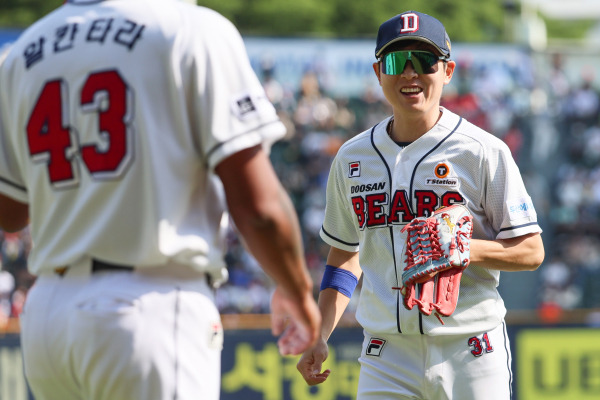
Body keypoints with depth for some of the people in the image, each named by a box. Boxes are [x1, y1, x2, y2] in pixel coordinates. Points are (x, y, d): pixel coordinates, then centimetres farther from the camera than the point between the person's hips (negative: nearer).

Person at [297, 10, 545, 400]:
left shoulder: (484, 152, -3)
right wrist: (318, 336, 11)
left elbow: (532, 251, -3)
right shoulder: (353, 157, 11)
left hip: (470, 352, -3)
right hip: (386, 356, 3)